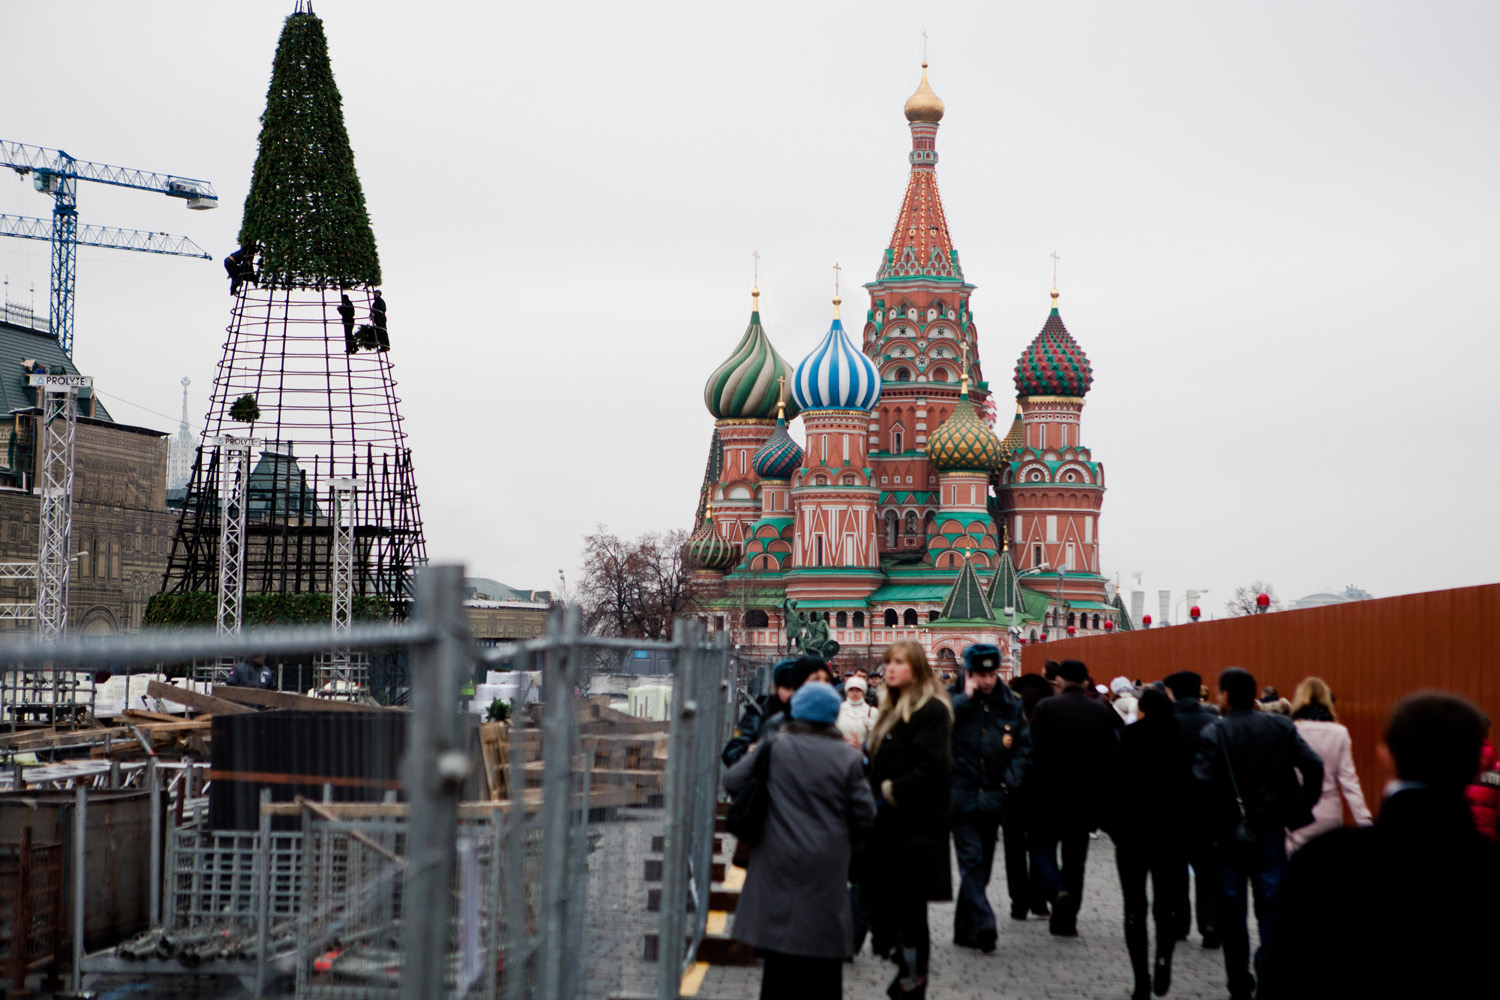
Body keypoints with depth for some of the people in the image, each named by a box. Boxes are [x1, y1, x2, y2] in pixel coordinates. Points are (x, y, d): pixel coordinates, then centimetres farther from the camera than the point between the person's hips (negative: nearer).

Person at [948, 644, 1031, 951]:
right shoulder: (954, 700, -2)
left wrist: (1009, 782, -1)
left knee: (982, 864, 12)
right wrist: (966, 697, -17)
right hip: (962, 795, -4)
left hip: (993, 796, 4)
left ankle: (966, 927, 23)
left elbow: (1023, 746, 11)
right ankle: (982, 923, -22)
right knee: (972, 860, -14)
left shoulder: (1010, 705, 7)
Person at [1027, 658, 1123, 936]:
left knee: (1044, 848, 11)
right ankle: (1066, 920, 11)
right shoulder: (1103, 712, 1)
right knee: (1075, 856, 11)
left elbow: (1036, 753, -12)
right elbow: (1111, 756, 1)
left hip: (1050, 796, -3)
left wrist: (1038, 785, 0)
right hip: (1086, 798, 3)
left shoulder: (1045, 709, -9)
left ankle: (1058, 891, -16)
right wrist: (1096, 788, 8)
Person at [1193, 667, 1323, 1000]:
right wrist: (1302, 809, 4)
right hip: (1271, 831, 2)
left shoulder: (1214, 734, -10)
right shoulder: (1281, 727, 1)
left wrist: (1206, 826, -4)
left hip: (1228, 832, -2)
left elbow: (1202, 782, -18)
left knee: (1232, 913, 10)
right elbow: (1313, 766, -6)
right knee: (1271, 906, 4)